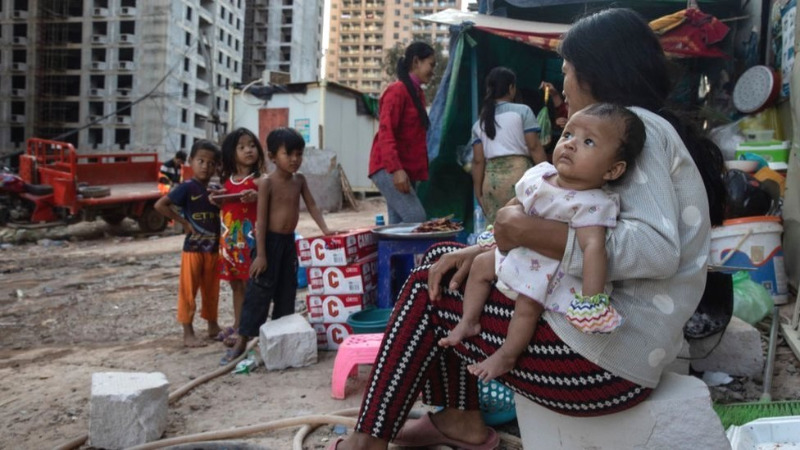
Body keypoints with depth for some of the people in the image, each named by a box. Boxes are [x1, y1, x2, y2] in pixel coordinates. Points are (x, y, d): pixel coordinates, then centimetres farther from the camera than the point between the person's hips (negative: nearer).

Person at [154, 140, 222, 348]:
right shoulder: (187, 187, -10)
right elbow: (160, 205, -15)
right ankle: (188, 334, 10)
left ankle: (213, 327, 30)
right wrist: (184, 223, -14)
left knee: (211, 290, 16)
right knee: (188, 291, 3)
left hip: (213, 249, 5)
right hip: (193, 248, -5)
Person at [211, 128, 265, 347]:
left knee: (249, 283, -1)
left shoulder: (258, 179, -6)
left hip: (250, 235, -6)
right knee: (235, 284, 15)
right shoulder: (227, 181, 11)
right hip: (229, 236, 6)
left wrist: (257, 197, -31)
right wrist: (218, 200, 1)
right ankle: (237, 325, 26)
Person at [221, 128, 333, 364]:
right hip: (270, 240, -6)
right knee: (259, 291, -5)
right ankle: (242, 342, 2)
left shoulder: (299, 180, 4)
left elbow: (311, 206, 11)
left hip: (289, 240, 6)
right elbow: (261, 220, -15)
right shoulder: (267, 183, -14)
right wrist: (260, 254, -18)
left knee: (287, 291, 12)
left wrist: (325, 229, -3)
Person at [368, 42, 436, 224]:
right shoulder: (397, 90, -10)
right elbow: (385, 133, -18)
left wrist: (422, 171, 13)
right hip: (388, 169, -9)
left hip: (408, 169, 9)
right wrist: (396, 169, -28)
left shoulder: (418, 93, 17)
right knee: (416, 218, -20)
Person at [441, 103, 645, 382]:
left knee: (528, 301, -23)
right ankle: (469, 321, 21)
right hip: (519, 253, 8)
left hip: (550, 272, -8)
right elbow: (515, 203, 10)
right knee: (481, 264, 10)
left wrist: (592, 299, -45)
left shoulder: (592, 204, -31)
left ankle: (506, 356, -1)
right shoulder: (539, 174, -8)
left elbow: (594, 247, -39)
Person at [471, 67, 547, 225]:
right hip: (519, 173, -4)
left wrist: (478, 193, 13)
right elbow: (534, 147, -2)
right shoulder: (522, 111, 5)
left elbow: (478, 160, 10)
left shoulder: (480, 123, 15)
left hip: (491, 180, 4)